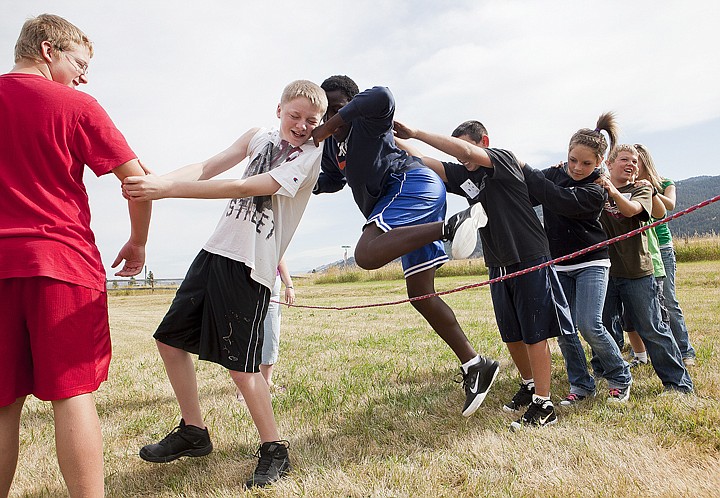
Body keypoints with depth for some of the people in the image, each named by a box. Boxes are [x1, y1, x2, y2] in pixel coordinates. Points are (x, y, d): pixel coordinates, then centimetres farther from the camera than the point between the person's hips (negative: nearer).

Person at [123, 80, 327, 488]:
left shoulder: (311, 156, -9)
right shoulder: (259, 137, 12)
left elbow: (244, 187, -21)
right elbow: (207, 169, 0)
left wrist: (169, 189, -26)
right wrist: (156, 179, -19)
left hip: (252, 266, -7)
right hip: (216, 250, 8)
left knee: (242, 366, -9)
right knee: (170, 340, 13)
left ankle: (275, 450, 12)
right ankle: (194, 432, 30)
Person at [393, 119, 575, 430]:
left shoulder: (505, 160, -9)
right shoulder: (464, 176, 10)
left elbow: (465, 152, -26)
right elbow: (425, 162, 3)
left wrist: (415, 133, -25)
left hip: (530, 261, -7)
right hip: (498, 266, 7)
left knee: (534, 334, -4)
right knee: (511, 335, 14)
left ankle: (543, 405, 3)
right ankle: (529, 386, 32)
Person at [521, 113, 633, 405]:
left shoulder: (597, 191, -14)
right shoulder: (554, 174, 3)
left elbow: (558, 199, -30)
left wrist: (523, 168, -27)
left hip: (590, 263, -5)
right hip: (558, 265, 5)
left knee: (589, 325, -15)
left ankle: (620, 379, 10)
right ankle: (581, 385, 17)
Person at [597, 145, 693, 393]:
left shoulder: (641, 189, 4)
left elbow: (632, 210, -17)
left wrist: (613, 192, -37)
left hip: (636, 270, -1)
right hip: (604, 270, 2)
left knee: (652, 329, 2)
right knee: (601, 328, 9)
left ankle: (679, 382, 16)